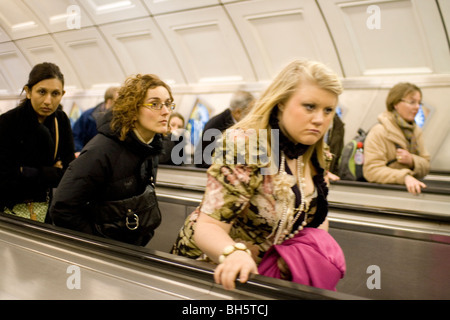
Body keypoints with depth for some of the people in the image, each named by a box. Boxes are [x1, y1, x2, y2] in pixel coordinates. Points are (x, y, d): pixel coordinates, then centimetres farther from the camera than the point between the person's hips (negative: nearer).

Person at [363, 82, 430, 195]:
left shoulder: (416, 131, 14)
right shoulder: (379, 132, -9)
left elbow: (425, 167, 14)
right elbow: (372, 170, -17)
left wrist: (412, 161, -8)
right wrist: (404, 177, -28)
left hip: (411, 190, 5)